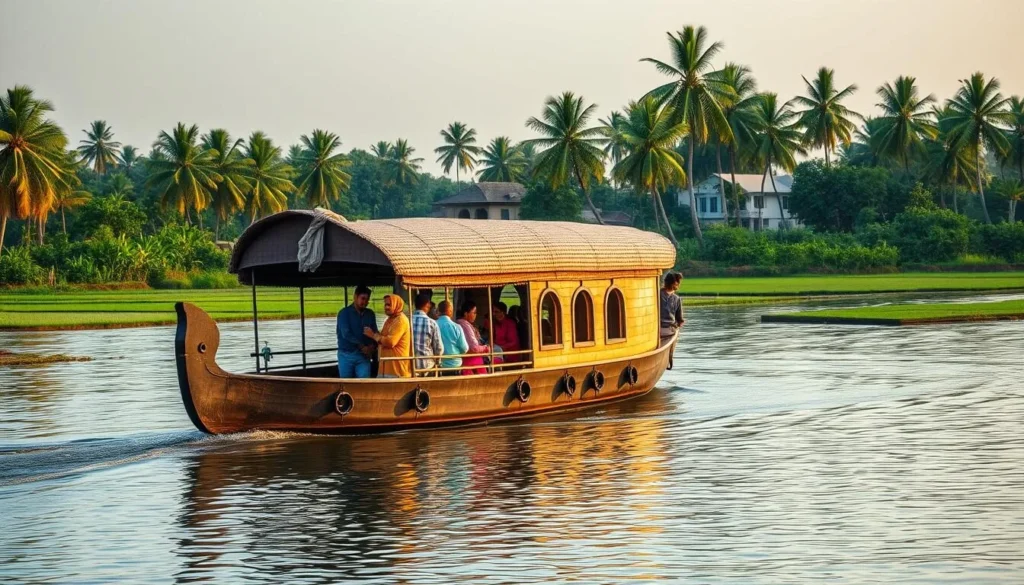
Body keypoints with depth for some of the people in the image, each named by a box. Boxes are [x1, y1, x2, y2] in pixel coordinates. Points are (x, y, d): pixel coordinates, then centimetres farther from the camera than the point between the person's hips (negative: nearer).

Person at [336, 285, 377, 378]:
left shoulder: (370, 314, 10)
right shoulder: (344, 313, -4)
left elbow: (375, 332, 7)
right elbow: (346, 334, -14)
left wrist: (371, 346, -14)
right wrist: (361, 346, -17)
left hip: (363, 356, 3)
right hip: (346, 355, -3)